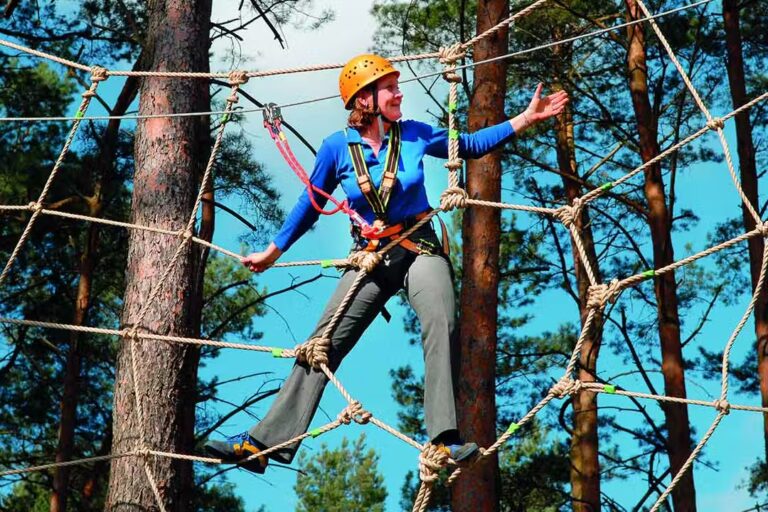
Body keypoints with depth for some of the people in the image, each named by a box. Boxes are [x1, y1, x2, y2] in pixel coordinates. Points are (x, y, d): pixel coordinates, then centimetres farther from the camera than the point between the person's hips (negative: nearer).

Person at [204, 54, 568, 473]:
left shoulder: (414, 135, -1)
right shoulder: (337, 147, -4)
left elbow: (470, 145, 11)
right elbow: (310, 205, 8)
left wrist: (527, 118, 4)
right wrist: (272, 252, 13)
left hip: (420, 250, 0)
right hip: (371, 258, 1)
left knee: (440, 326, -28)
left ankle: (445, 440, -37)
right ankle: (262, 443, -5)